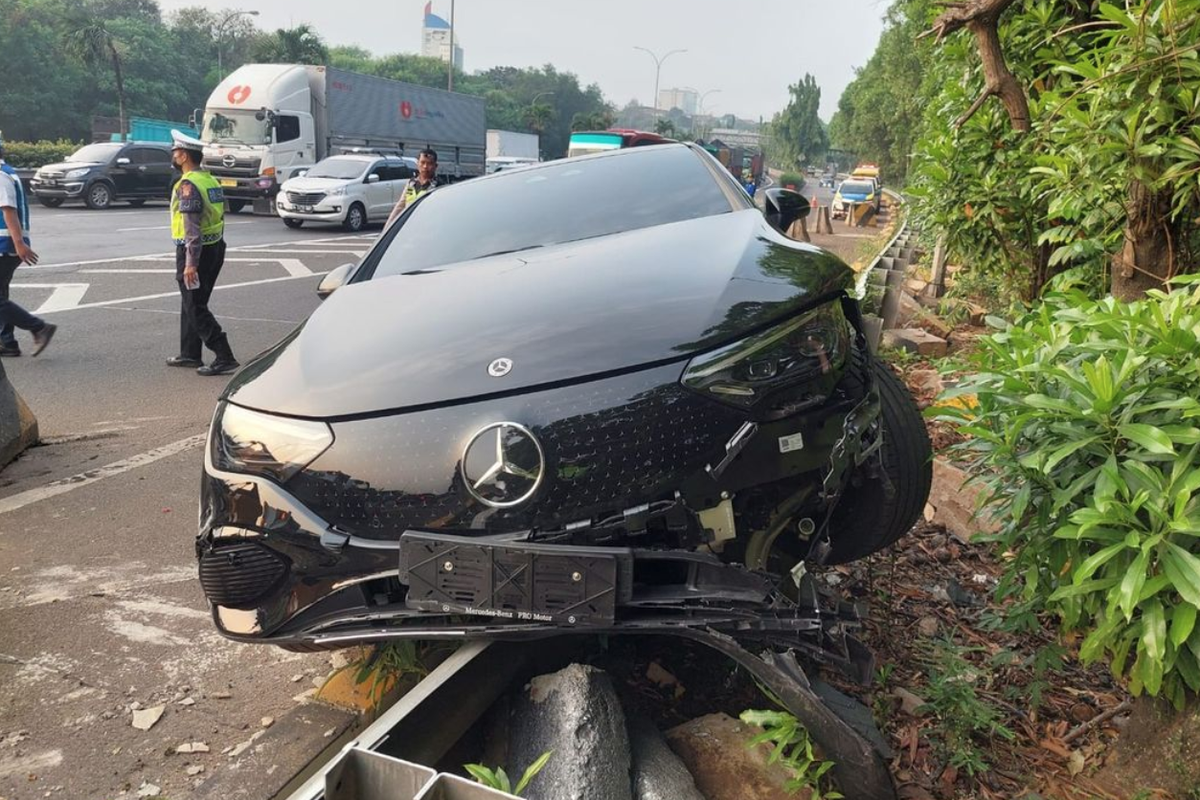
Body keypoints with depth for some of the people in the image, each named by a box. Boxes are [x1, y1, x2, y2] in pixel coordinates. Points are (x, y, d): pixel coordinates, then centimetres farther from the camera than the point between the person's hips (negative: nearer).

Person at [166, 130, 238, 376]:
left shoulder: (188, 185, -17)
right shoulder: (211, 180, 11)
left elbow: (192, 227, -23)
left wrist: (191, 263, -24)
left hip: (195, 251, -9)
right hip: (215, 247, 9)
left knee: (195, 308, -4)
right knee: (192, 303, 18)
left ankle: (224, 357, -10)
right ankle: (190, 354, 26)